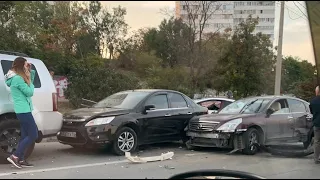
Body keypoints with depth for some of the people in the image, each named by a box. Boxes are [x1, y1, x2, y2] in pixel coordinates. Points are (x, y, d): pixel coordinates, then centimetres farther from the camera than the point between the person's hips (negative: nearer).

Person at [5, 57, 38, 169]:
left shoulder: (17, 78, 14)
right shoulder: (18, 78, -16)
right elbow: (30, 92, -14)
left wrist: (31, 72, 10)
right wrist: (29, 80, -1)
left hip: (22, 110, 10)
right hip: (23, 110, -10)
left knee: (25, 135, 11)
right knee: (33, 135, -9)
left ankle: (20, 160, 11)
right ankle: (15, 156, -10)